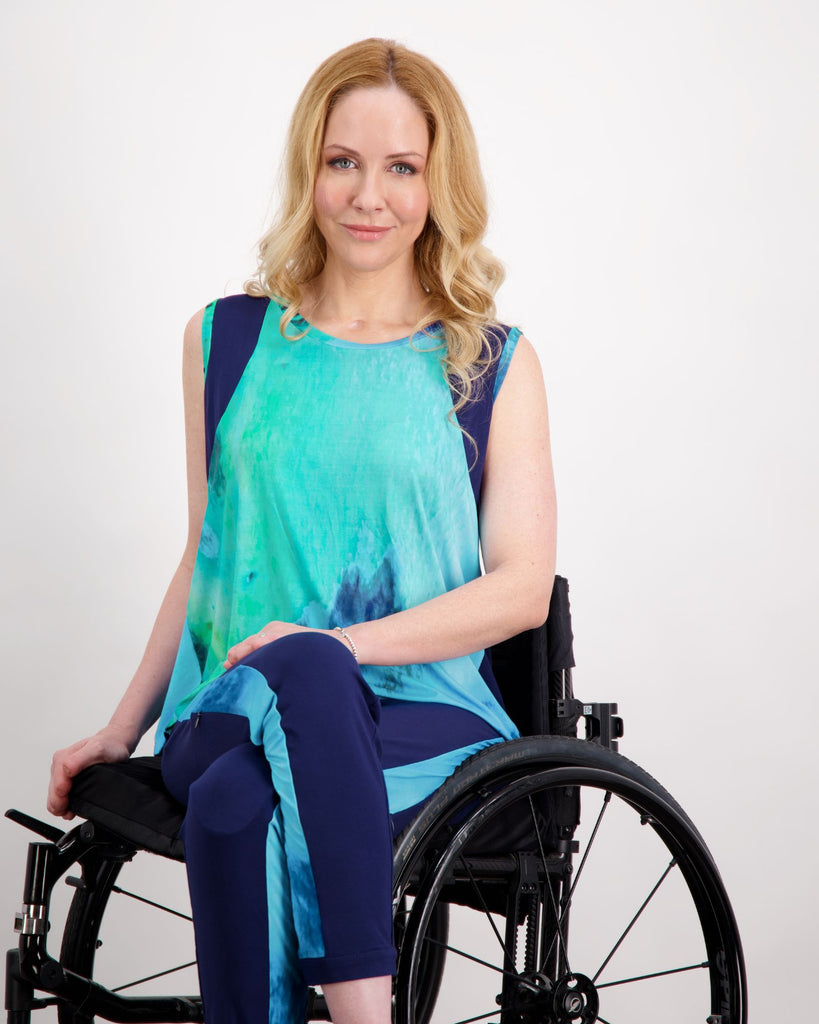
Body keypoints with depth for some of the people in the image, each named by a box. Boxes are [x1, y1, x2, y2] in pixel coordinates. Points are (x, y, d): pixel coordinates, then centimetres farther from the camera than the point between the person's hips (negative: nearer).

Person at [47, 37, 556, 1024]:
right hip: (227, 711, 2)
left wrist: (337, 646, -13)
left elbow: (521, 587, 0)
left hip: (424, 716, -2)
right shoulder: (226, 339, 14)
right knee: (233, 807, -35)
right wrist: (121, 728, 16)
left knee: (239, 800, -36)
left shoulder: (494, 364, 7)